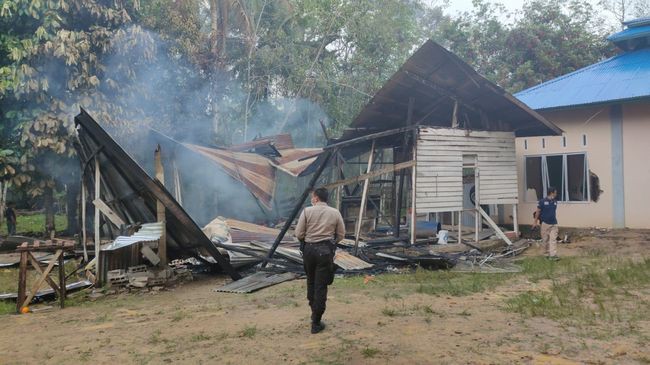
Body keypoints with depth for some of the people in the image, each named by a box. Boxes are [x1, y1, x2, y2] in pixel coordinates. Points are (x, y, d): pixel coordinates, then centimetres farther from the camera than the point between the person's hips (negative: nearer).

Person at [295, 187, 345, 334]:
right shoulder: (335, 213, 2)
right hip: (325, 250, -1)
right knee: (321, 286, 0)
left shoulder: (307, 211, -2)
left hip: (309, 249, 1)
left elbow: (298, 233, -3)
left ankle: (314, 311, 32)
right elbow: (341, 235, 6)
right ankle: (316, 322, 1)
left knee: (311, 282, 20)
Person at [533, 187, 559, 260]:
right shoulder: (542, 201, -7)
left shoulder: (555, 202, 6)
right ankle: (548, 252, 27)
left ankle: (553, 255, -11)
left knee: (553, 239, -6)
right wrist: (535, 222, -2)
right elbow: (538, 212, -2)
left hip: (554, 224, 3)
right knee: (545, 239, 7)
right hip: (545, 223, -3)